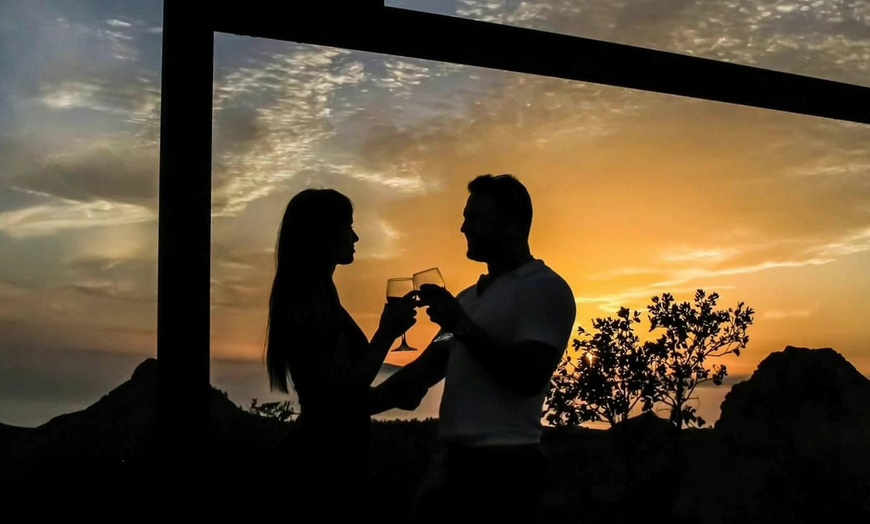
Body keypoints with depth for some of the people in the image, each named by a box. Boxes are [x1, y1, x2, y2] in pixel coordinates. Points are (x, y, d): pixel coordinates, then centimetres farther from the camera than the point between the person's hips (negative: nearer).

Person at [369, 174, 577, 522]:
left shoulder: (544, 288, -5)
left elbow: (528, 377, -17)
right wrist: (358, 406, 7)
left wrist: (462, 326, -17)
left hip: (501, 466, -7)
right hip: (451, 462, 7)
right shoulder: (469, 297, 20)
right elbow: (424, 369, 19)